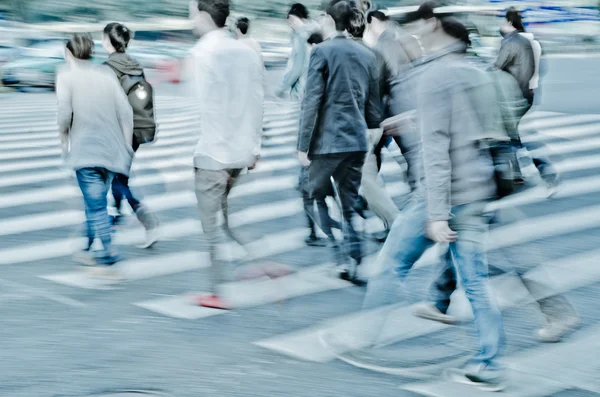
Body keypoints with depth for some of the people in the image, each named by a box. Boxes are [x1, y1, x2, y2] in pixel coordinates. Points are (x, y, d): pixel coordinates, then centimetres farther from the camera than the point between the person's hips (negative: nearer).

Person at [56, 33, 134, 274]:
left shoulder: (66, 74, -1)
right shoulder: (106, 73, 11)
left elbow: (65, 112, -11)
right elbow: (125, 112, 6)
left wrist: (63, 137, 6)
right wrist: (126, 148, 11)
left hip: (85, 149, -5)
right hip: (111, 148, 5)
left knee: (96, 204, -5)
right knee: (96, 202, 17)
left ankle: (109, 254, -14)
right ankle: (89, 249, 28)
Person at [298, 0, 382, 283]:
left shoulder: (322, 51, -7)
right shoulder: (367, 55, 10)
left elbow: (312, 101, -11)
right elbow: (374, 106, 12)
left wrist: (303, 145, -9)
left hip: (326, 142, -5)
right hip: (357, 142, 5)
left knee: (318, 200, 6)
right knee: (350, 204, 11)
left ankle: (342, 257, -1)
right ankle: (352, 260, 5)